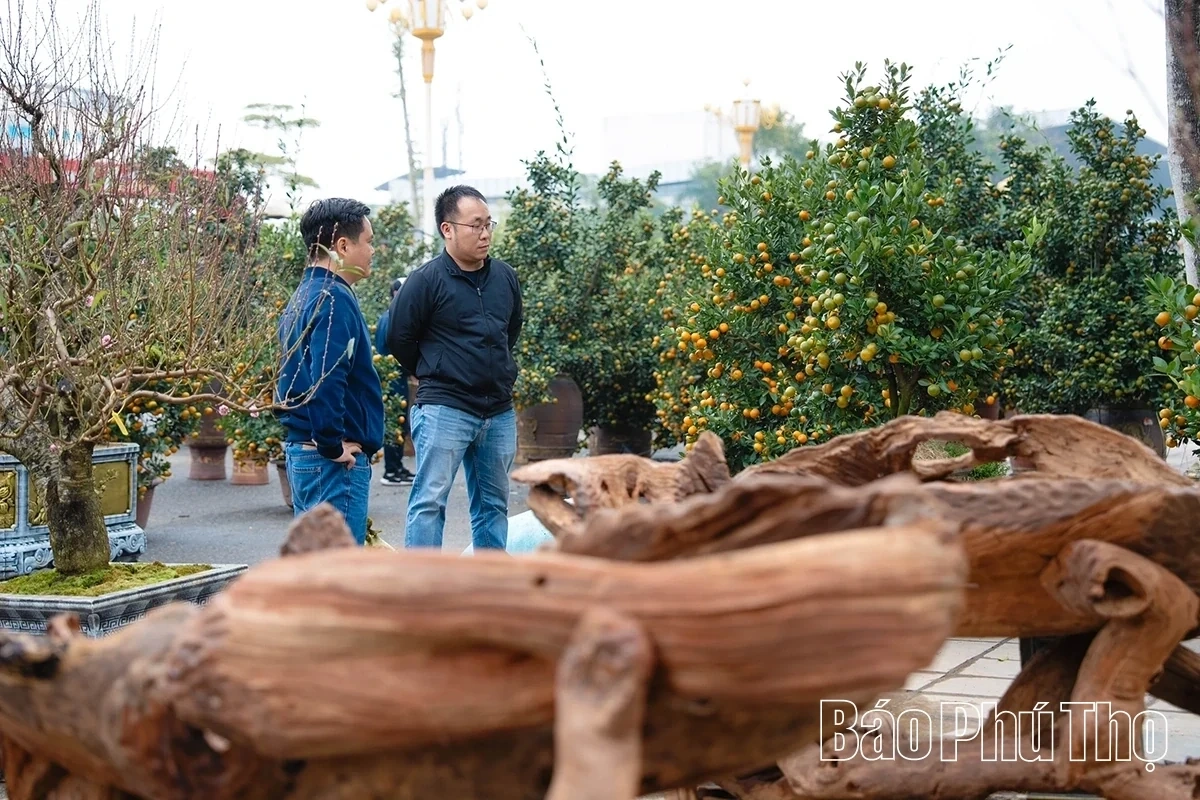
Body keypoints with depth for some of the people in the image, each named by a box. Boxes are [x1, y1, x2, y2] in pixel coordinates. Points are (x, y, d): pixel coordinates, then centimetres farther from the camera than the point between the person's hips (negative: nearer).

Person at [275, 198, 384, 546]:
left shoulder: (302, 297, 16)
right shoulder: (334, 299, -16)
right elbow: (326, 381, -26)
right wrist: (333, 444, -18)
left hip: (301, 449, 10)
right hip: (336, 462, -10)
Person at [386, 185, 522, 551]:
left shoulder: (506, 277, 7)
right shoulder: (426, 280, -10)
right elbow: (398, 339, -3)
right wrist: (433, 376, 6)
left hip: (499, 411, 6)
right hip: (445, 410, -6)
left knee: (494, 503, 12)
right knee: (430, 500, -6)